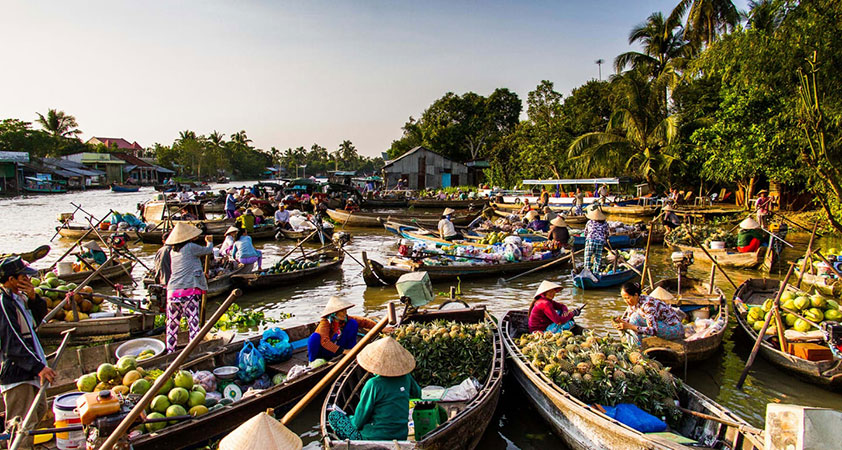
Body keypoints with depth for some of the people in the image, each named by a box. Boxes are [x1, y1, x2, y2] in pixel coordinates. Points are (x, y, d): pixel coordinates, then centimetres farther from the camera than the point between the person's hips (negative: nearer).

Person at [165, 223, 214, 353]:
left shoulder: (173, 252, 14)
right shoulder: (191, 247, -3)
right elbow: (208, 250, 11)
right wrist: (209, 242, 30)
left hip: (172, 291, 6)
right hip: (189, 290, -6)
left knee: (172, 324, 12)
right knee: (193, 322, -3)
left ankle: (170, 352, 17)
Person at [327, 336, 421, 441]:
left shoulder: (373, 385, -21)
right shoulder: (406, 377, -5)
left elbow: (358, 422, -12)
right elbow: (417, 394, 18)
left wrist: (351, 419, 9)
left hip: (374, 438, -6)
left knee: (333, 415, 8)